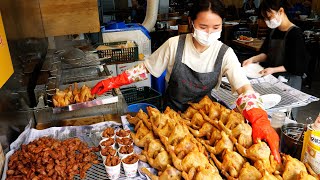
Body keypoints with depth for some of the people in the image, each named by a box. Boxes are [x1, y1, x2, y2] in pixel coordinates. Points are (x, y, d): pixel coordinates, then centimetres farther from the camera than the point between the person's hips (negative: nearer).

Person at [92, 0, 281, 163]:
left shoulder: (225, 54, -17)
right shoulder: (174, 44, -17)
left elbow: (245, 89, -25)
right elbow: (146, 68, -6)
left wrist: (261, 121, -44)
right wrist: (114, 81, -12)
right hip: (171, 110, 0)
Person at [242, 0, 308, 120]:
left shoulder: (296, 34, -15)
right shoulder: (274, 31, 6)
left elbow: (297, 66, -15)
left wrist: (273, 69, -21)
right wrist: (253, 59, -6)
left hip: (289, 80, -6)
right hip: (273, 78, 6)